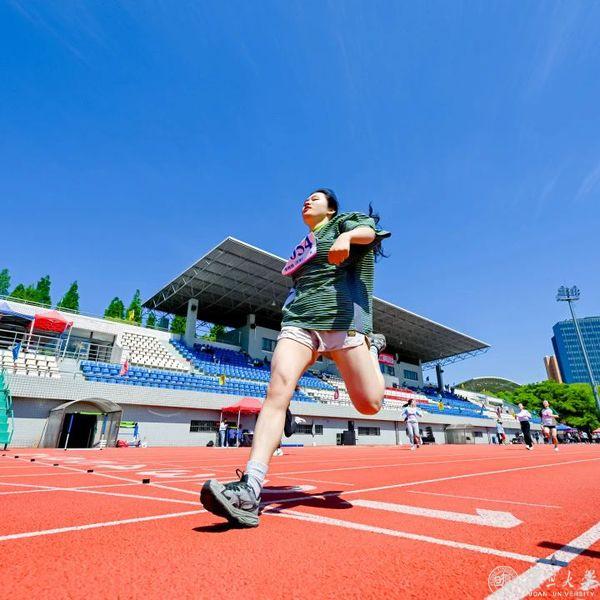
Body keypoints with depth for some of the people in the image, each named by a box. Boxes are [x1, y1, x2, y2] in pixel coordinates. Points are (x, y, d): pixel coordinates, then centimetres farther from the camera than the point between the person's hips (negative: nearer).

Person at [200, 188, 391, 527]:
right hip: (299, 320, 5)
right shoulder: (303, 247, 31)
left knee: (369, 404, -5)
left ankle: (372, 348, 27)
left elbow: (368, 231, -8)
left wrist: (347, 236, -31)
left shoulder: (344, 221, 15)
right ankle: (249, 490, -25)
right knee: (278, 390, -20)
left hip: (342, 317, -4)